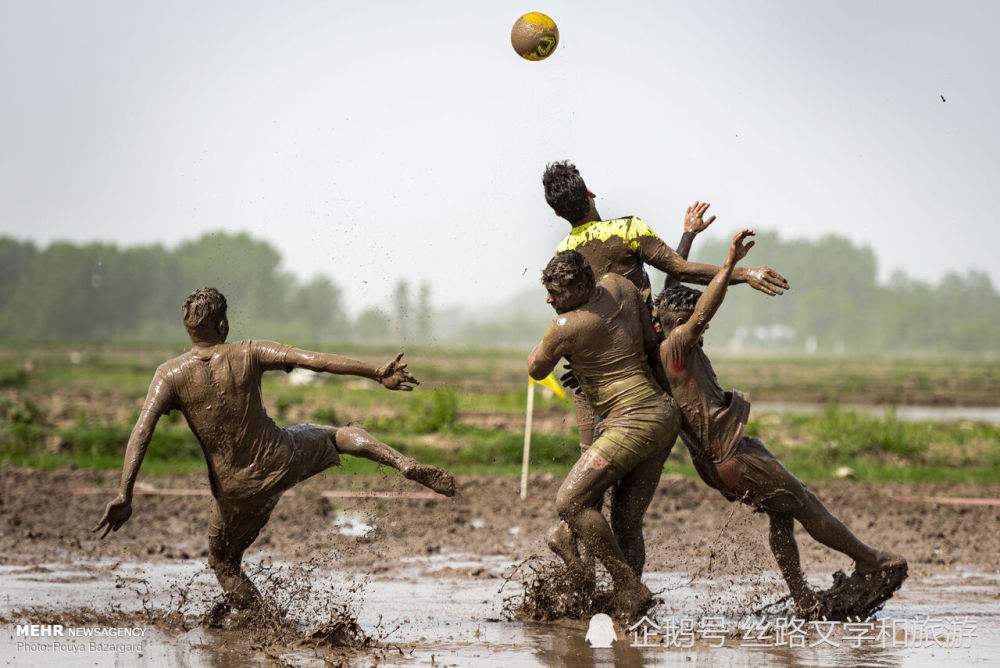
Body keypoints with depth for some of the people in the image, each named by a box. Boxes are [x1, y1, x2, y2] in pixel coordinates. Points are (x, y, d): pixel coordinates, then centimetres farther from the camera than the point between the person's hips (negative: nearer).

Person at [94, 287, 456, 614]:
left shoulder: (170, 375, -13)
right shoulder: (249, 354, -12)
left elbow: (141, 432, -22)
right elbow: (318, 359, -15)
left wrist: (124, 496, -24)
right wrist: (377, 373, -11)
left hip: (239, 489, -1)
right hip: (284, 459, 1)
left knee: (223, 561, 25)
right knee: (338, 434, 31)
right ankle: (408, 466, 8)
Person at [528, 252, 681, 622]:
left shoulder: (565, 326, -14)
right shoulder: (619, 285, 6)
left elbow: (535, 370, 6)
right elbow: (651, 342, 17)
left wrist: (547, 340, 22)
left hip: (632, 422, -9)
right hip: (665, 414, 9)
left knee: (570, 502, -11)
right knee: (627, 521, 10)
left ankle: (629, 588, -13)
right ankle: (629, 607, 7)